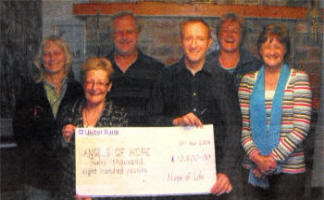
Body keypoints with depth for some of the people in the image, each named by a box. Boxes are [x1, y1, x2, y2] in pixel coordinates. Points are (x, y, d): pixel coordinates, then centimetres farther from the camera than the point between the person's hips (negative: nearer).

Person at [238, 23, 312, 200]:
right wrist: (256, 156, -11)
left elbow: (301, 127, -7)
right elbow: (242, 126, 4)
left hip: (289, 169, -2)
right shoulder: (248, 80, 7)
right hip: (253, 168, 2)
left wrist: (273, 158, -12)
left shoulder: (299, 78, 0)